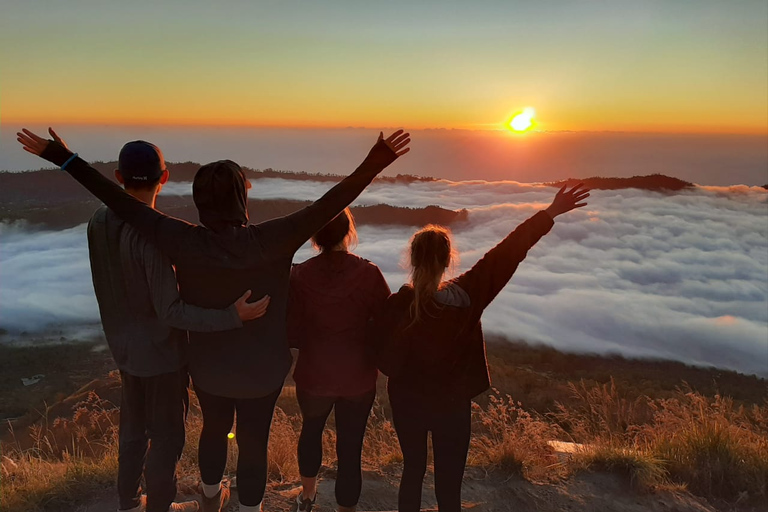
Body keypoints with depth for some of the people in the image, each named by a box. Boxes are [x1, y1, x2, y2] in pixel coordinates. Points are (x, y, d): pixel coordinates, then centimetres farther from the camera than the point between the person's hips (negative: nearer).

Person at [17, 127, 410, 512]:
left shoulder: (185, 243, -23)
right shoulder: (268, 241, -28)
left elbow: (124, 204, -20)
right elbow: (328, 206, -32)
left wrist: (65, 159, -14)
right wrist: (374, 164, -32)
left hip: (208, 368, 3)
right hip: (261, 372, -3)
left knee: (214, 430, 30)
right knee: (253, 443, 19)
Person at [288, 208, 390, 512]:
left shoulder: (300, 276, -16)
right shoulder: (368, 274, -19)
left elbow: (291, 335, -11)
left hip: (313, 376, 2)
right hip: (359, 378, -2)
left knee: (311, 429, 29)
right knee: (350, 449, 12)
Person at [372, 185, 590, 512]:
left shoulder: (396, 306, -19)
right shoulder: (467, 294, -18)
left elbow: (386, 362, -14)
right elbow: (507, 253, -15)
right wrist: (550, 213, -10)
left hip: (407, 402, 1)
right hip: (453, 405, -1)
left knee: (413, 472, 22)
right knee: (449, 485, 12)